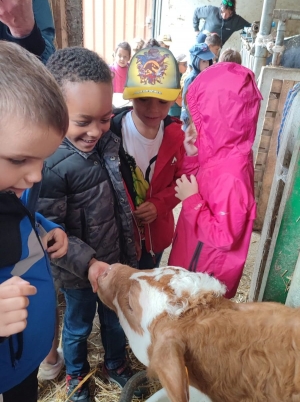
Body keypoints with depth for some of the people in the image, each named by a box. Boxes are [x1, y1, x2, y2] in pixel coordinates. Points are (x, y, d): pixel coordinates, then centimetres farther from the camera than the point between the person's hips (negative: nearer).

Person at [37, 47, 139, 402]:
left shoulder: (109, 142, -8)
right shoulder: (52, 165, -27)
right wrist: (88, 264, -24)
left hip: (116, 258, 5)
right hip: (78, 271, -5)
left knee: (115, 319, 26)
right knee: (78, 326, 22)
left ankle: (116, 364, 56)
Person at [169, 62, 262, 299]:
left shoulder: (230, 176, -34)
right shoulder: (221, 154, -8)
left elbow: (224, 238, -28)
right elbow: (198, 186, 6)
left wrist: (192, 202, -27)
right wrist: (193, 157, -9)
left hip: (207, 274, -8)